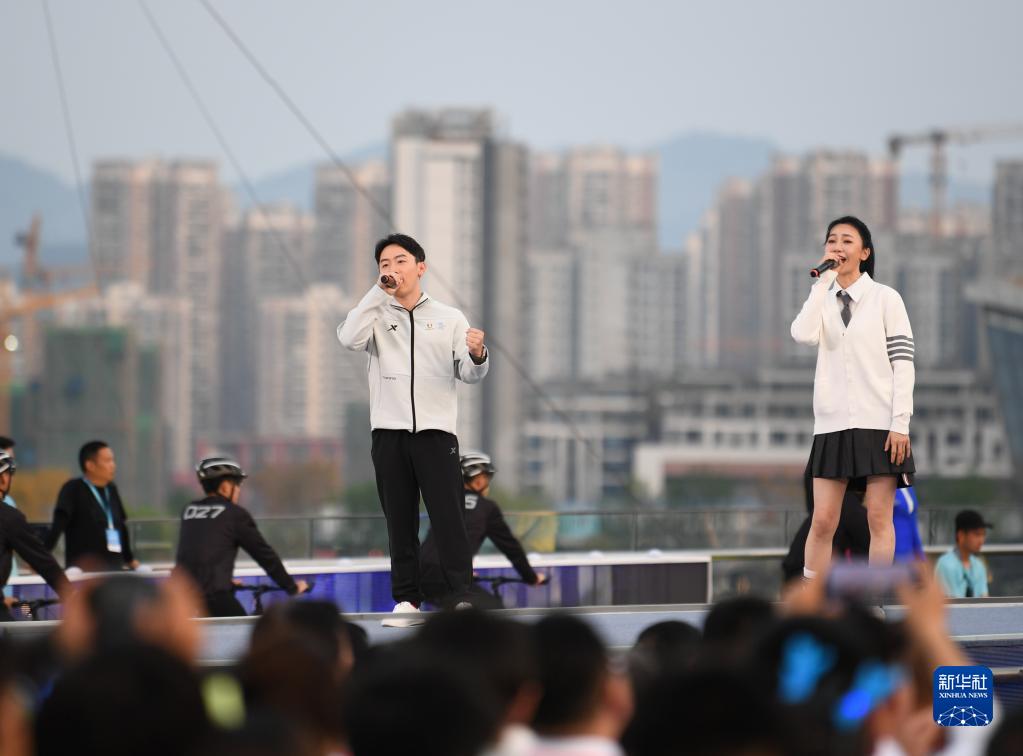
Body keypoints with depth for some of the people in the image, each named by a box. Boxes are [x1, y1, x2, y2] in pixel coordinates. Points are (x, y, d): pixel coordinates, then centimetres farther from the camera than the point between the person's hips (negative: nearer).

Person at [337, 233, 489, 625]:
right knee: (400, 521, 3)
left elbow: (468, 373, 4)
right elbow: (349, 338, -11)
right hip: (389, 431, 1)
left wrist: (477, 356, -20)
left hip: (435, 431, -1)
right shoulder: (377, 315, 10)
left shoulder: (449, 318, 10)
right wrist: (379, 292, -9)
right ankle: (407, 600, 7)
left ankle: (459, 599, -8)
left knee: (448, 518, -8)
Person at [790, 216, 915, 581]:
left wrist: (900, 423, -10)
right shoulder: (822, 298, 11)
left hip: (878, 423, -3)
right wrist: (824, 280, -8)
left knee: (879, 519, -2)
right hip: (832, 424, 3)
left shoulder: (885, 298, 2)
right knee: (822, 522, -2)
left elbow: (903, 362, -2)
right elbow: (804, 335, -10)